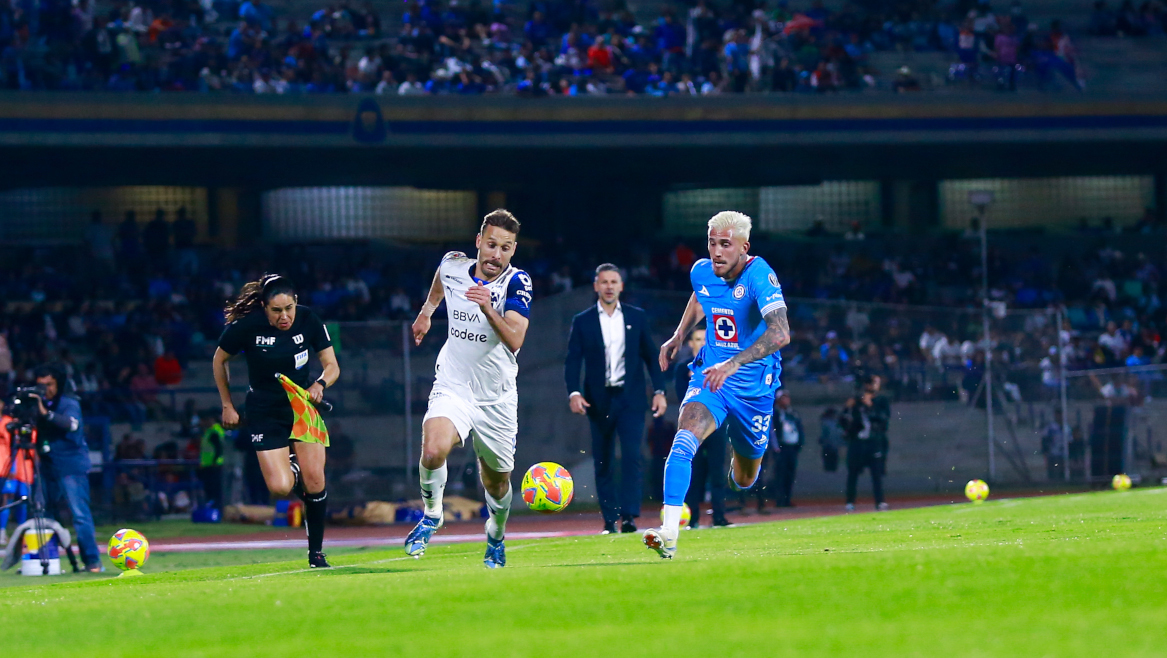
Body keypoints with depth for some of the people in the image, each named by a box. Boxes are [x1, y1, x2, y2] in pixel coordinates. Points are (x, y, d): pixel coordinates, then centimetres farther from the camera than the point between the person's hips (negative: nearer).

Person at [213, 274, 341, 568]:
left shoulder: (308, 320, -13)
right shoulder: (246, 326, -18)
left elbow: (332, 366, -3)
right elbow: (219, 360, 1)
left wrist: (320, 384, -25)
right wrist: (227, 406, 4)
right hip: (264, 411, -2)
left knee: (314, 479, -12)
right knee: (280, 487, -15)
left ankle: (316, 552, 6)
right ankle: (291, 466, 24)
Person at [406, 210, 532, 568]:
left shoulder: (517, 283, -15)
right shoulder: (453, 265, -5)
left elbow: (515, 340, -29)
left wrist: (488, 309, -44)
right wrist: (427, 310, 34)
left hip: (497, 399, 0)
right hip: (453, 388, 1)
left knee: (497, 481, 13)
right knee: (433, 452, -28)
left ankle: (495, 539, 44)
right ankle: (431, 515, -1)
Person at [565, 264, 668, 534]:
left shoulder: (637, 317, 8)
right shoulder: (582, 322, 5)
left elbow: (651, 356, 10)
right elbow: (572, 361, 0)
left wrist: (659, 391, 2)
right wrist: (573, 393, -15)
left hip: (630, 399, -1)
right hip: (599, 401, 1)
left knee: (632, 456, -14)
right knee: (603, 464, 3)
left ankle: (629, 516, -20)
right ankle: (609, 520, 9)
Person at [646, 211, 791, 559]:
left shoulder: (759, 276, -23)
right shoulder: (701, 272, -4)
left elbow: (780, 333, -37)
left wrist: (733, 364, -46)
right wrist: (679, 335, 14)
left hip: (753, 386, -3)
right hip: (709, 374, 3)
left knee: (744, 480, 14)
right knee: (685, 438, -28)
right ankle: (669, 534, -35)